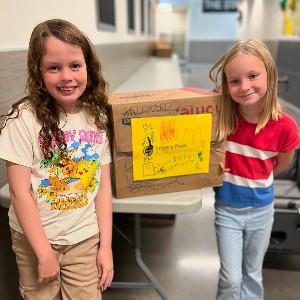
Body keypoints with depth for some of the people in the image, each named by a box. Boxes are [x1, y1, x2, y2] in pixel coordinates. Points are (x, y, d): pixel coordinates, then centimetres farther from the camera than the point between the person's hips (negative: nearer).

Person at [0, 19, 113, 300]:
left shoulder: (98, 117, -5)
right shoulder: (24, 119, -17)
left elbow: (103, 186, -3)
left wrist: (105, 245, -3)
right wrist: (45, 253, -11)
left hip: (85, 238, 3)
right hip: (35, 238, -2)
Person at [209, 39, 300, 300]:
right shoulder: (221, 117, -19)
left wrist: (254, 179, 0)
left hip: (261, 209, 1)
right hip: (227, 209, -1)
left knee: (253, 274, 22)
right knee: (231, 279, 11)